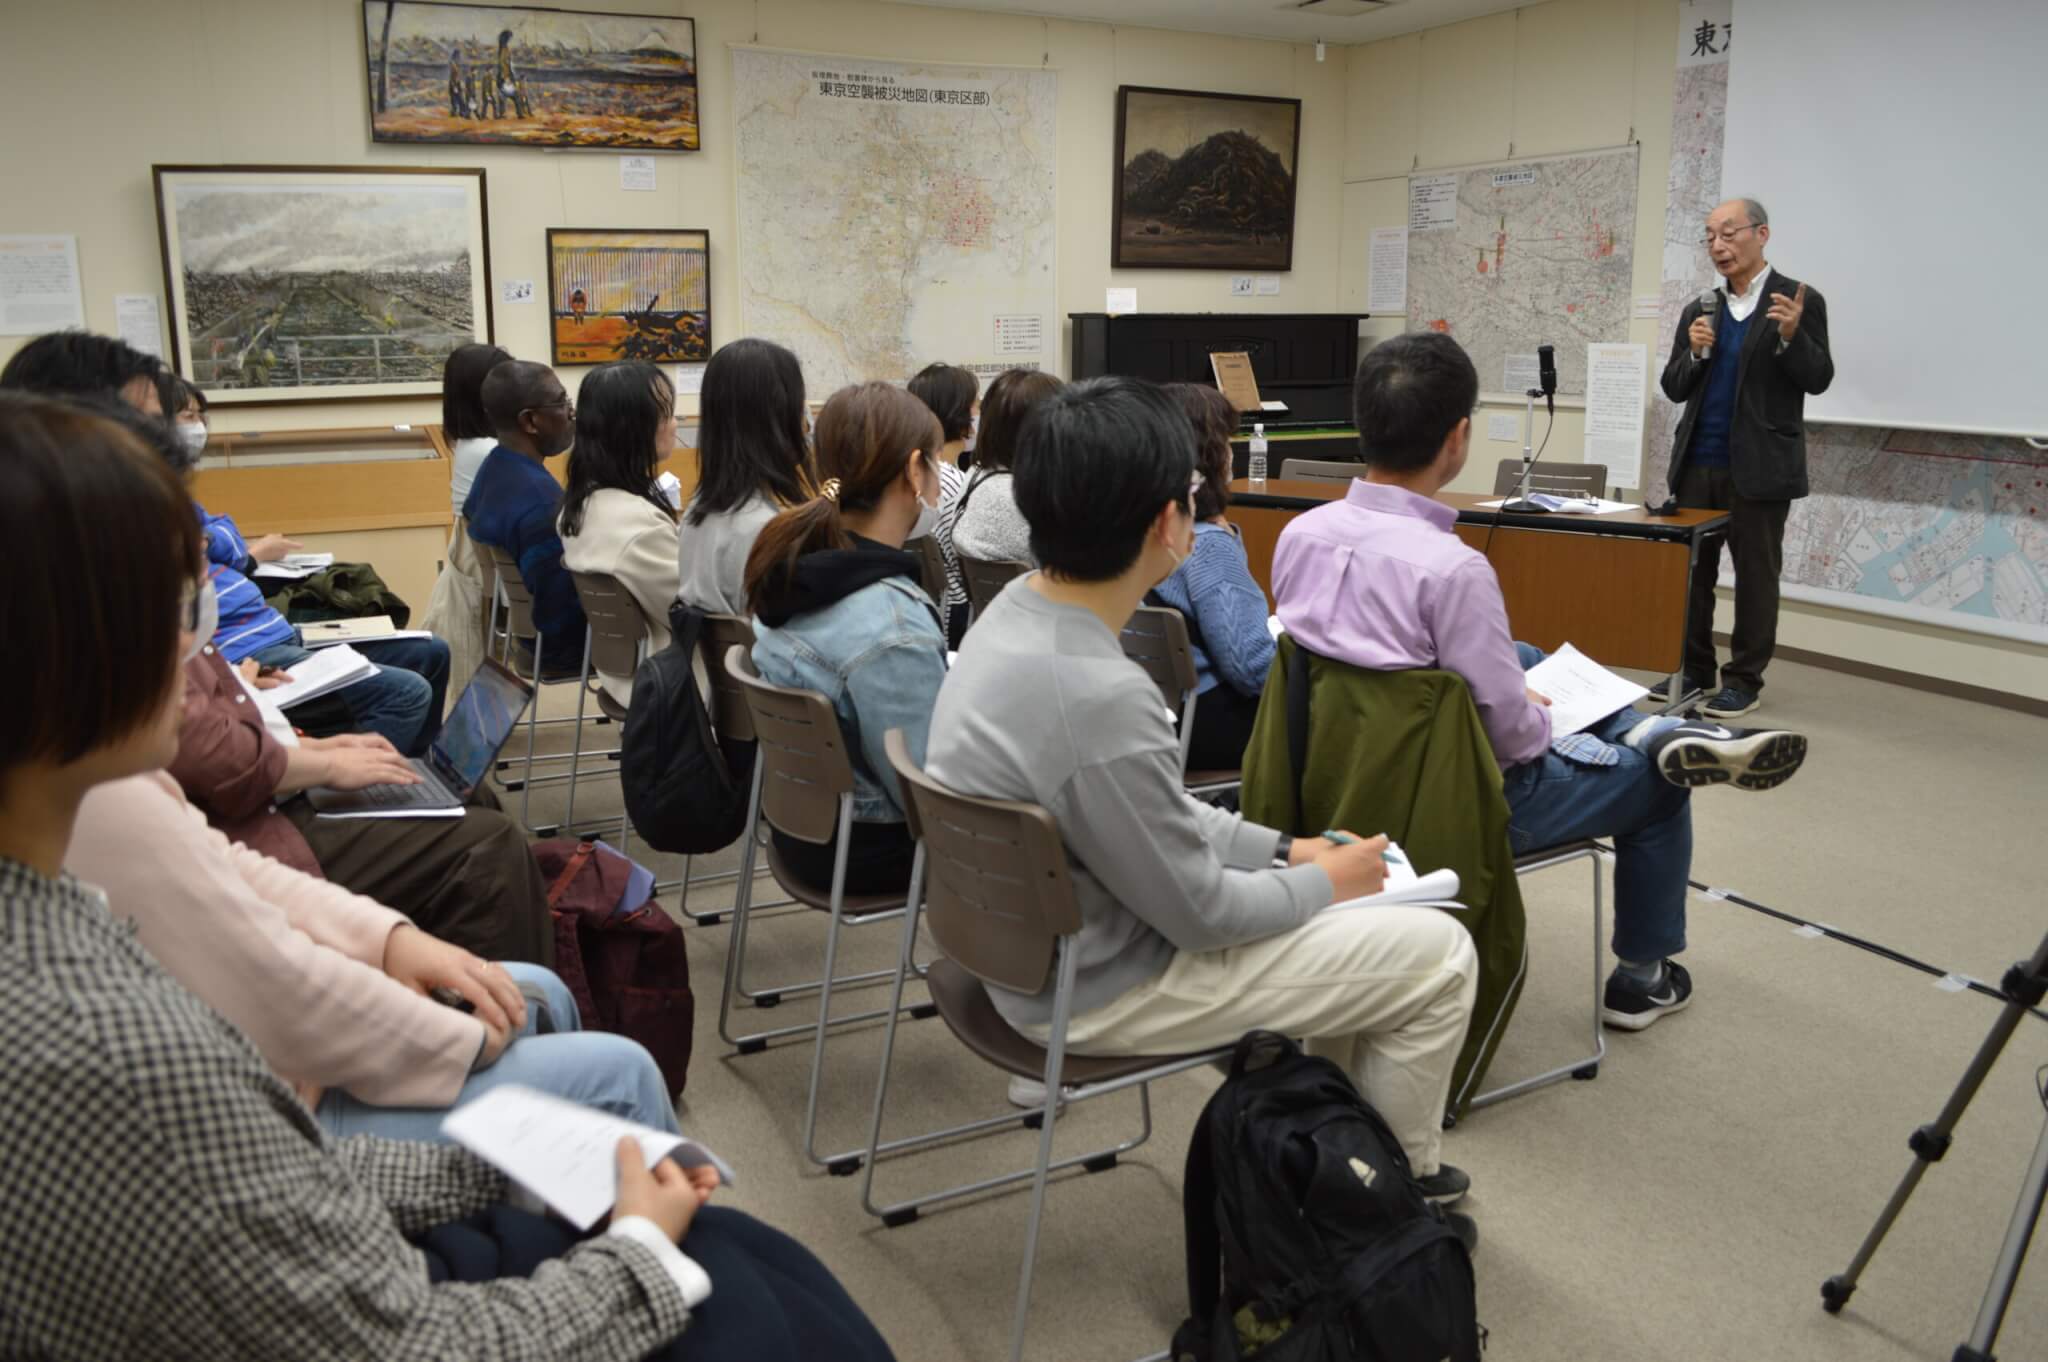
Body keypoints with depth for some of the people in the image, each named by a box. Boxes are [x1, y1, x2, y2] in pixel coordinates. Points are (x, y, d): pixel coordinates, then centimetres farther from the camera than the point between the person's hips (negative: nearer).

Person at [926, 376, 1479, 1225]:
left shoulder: (1017, 611, -5)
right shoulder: (1099, 698, -35)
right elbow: (1200, 913, -21)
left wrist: (1281, 849, 7)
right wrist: (1325, 880, -4)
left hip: (1041, 933, 9)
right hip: (1097, 992, -9)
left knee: (1344, 919, 23)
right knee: (1440, 956, 0)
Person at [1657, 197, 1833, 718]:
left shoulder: (1799, 300, -2)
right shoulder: (1699, 310, 12)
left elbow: (1818, 380, -7)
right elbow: (1674, 388, 10)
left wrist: (1791, 336, -24)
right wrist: (1694, 352, -9)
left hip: (1759, 467, -4)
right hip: (1697, 463, 5)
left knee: (1755, 573, 3)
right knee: (1690, 569, 7)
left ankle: (1744, 680, 11)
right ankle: (1693, 671, 18)